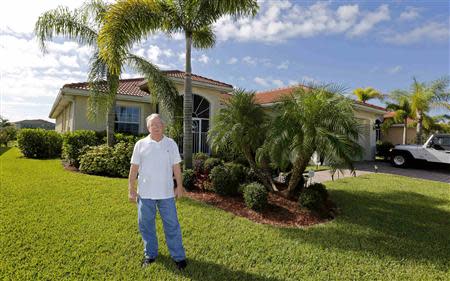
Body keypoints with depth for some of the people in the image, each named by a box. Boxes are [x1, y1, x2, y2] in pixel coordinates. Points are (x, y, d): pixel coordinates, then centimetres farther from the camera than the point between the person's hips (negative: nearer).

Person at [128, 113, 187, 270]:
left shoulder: (171, 143, 2)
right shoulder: (140, 144, 0)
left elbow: (176, 166, 4)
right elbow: (134, 168, 1)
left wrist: (179, 185, 2)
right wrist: (131, 189, -1)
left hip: (166, 193, 0)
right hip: (145, 193, 1)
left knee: (172, 225, 7)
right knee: (146, 226, 13)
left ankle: (178, 256, 20)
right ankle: (150, 254, 32)